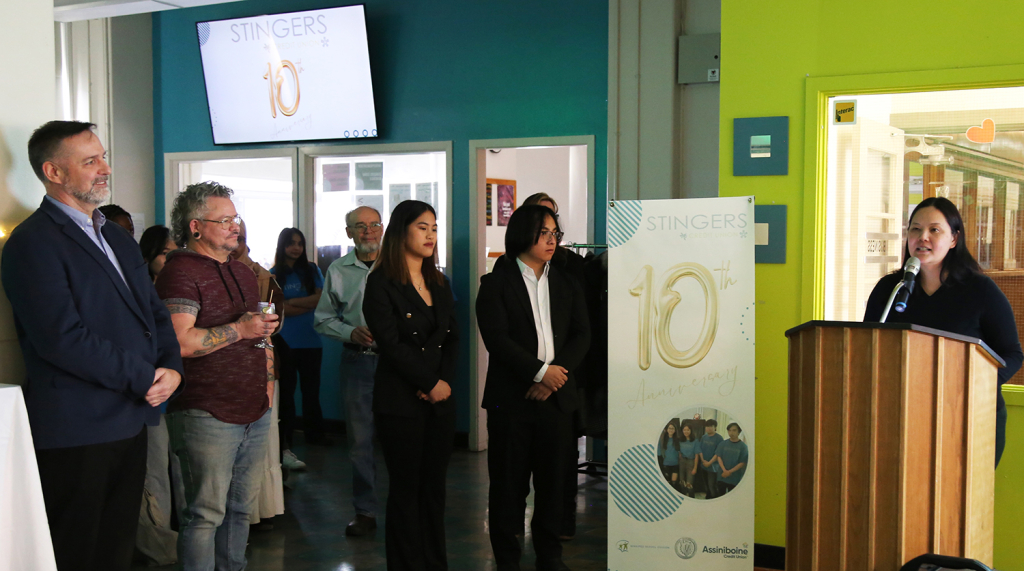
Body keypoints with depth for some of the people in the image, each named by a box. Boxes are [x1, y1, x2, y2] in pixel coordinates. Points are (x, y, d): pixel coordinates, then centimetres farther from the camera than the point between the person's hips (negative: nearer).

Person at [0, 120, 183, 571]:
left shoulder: (118, 239, 16)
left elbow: (154, 310, 17)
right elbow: (62, 338, -21)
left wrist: (172, 367, -2)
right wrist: (145, 378, -15)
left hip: (131, 422, 8)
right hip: (77, 432, -8)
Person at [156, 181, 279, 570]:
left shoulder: (242, 272, 18)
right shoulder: (181, 271, -9)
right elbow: (180, 343, -21)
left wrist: (266, 384, 20)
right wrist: (239, 329, -16)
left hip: (255, 412, 8)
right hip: (207, 416, -8)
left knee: (241, 508, 14)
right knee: (207, 513, -3)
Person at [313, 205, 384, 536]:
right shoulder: (337, 271, 9)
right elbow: (323, 319, 12)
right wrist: (351, 332, -5)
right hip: (358, 360, 2)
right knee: (360, 439, 6)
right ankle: (364, 512, 18)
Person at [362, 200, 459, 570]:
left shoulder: (439, 283, 14)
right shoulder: (382, 282, -5)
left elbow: (452, 338, 12)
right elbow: (391, 344, -12)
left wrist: (446, 380, -4)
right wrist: (430, 384, -10)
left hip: (440, 399, 6)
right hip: (401, 401, -5)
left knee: (435, 486, 9)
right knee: (406, 488, 1)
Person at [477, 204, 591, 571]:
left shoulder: (567, 284, 14)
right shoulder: (496, 284, 0)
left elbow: (581, 335, 6)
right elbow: (497, 338, -10)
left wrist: (557, 372, -9)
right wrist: (540, 371, -15)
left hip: (556, 395, 4)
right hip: (511, 398, -3)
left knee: (553, 476, 8)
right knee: (508, 478, 2)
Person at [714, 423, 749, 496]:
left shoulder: (743, 446, -6)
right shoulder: (723, 444, 2)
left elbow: (742, 463, -7)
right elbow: (719, 457, 0)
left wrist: (730, 472, -15)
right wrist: (724, 471, -15)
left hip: (735, 479, -2)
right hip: (722, 476, 2)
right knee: (721, 495, 10)